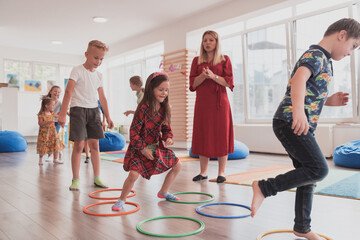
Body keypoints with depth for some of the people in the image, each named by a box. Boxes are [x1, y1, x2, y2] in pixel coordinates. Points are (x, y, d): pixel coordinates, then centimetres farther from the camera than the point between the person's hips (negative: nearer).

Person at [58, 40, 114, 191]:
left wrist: (108, 117, 14)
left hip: (93, 110, 5)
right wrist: (62, 113, -20)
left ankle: (97, 178, 12)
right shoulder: (77, 71, -4)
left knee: (95, 144, 5)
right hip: (78, 109, -5)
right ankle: (75, 180, 3)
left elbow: (102, 98, 16)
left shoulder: (98, 75, 12)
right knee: (79, 144, -7)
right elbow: (68, 92, -12)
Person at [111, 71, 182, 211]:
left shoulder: (164, 108, -2)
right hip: (139, 148, -7)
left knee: (177, 165, 10)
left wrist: (168, 138, -11)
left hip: (157, 146, 7)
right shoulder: (143, 108, -22)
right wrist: (143, 149, -18)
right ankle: (122, 200, 6)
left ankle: (163, 192, 29)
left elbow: (166, 128, 10)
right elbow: (134, 132, -19)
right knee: (133, 174, -21)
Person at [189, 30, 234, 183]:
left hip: (220, 103, -2)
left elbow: (229, 82, -2)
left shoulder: (224, 60, 6)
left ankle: (221, 172, 8)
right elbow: (193, 83, 5)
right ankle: (203, 172, 13)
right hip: (202, 103, 2)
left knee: (221, 136, -1)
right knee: (203, 136, 3)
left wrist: (213, 76, -15)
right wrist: (203, 75, -13)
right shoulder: (197, 61, 12)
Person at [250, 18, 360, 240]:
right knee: (319, 169, -17)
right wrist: (298, 112, -47)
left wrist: (329, 101, 17)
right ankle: (265, 188, -9)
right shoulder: (316, 55, -8)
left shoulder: (323, 61, 24)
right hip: (289, 122, -10)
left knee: (308, 175, 12)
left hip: (298, 125, 10)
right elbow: (298, 80, -30)